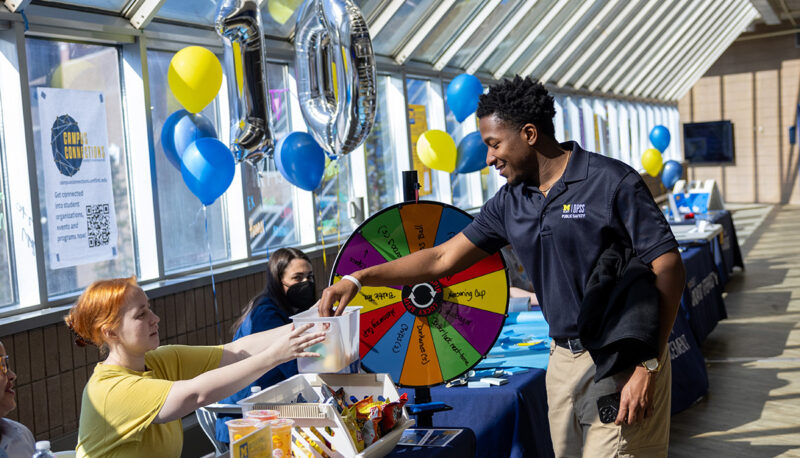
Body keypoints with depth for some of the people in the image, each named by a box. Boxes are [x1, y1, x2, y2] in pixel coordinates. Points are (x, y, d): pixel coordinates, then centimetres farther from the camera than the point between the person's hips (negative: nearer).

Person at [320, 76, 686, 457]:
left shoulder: (613, 183, -10)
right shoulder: (510, 203, 8)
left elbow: (668, 270, -12)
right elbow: (443, 258, 10)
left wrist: (647, 367, -17)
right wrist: (358, 279, 2)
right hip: (563, 358, 6)